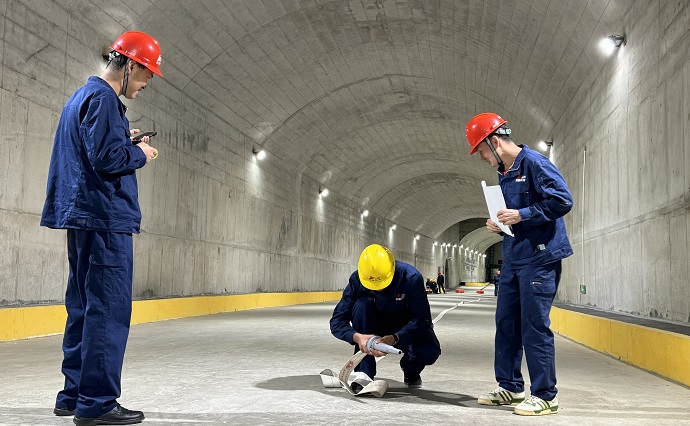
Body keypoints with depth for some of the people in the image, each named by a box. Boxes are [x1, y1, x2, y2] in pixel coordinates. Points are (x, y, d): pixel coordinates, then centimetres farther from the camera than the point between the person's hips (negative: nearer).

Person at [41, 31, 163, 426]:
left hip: (83, 218, 11)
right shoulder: (102, 98, -11)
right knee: (108, 310, -9)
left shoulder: (81, 96, 21)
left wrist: (126, 141, 13)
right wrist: (140, 153, -3)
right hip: (106, 217, -11)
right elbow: (106, 157, -20)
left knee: (85, 308, 13)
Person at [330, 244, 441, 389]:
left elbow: (423, 320, -30)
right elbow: (337, 322, -22)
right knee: (361, 305, -31)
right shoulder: (357, 279, -23)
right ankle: (364, 374, -22)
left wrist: (394, 338, -45)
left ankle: (411, 369, 7)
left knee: (430, 351, -33)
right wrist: (357, 337, -42)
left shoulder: (411, 277, -29)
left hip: (404, 330, -1)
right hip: (375, 327, 2)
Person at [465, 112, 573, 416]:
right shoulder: (504, 174, 16)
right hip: (513, 258, 9)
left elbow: (563, 200, -19)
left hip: (539, 258, -9)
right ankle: (510, 388, 22)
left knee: (534, 326, -6)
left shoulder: (534, 163, -11)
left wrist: (521, 215, -21)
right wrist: (500, 224, 5)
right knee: (506, 322, 11)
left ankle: (545, 396, 4)